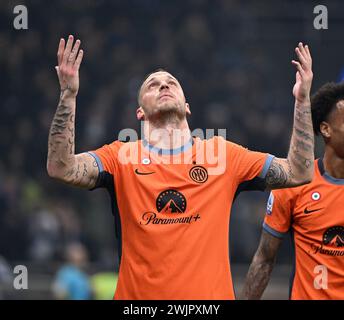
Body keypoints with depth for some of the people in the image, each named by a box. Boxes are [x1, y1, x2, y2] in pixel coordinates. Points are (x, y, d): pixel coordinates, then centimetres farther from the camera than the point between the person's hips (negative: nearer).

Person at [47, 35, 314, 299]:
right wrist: (69, 95, -21)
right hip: (137, 294, -1)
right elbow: (62, 169, -13)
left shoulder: (222, 153, 5)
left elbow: (298, 173, 3)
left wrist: (302, 100, -4)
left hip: (210, 294, 1)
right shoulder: (122, 156, 2)